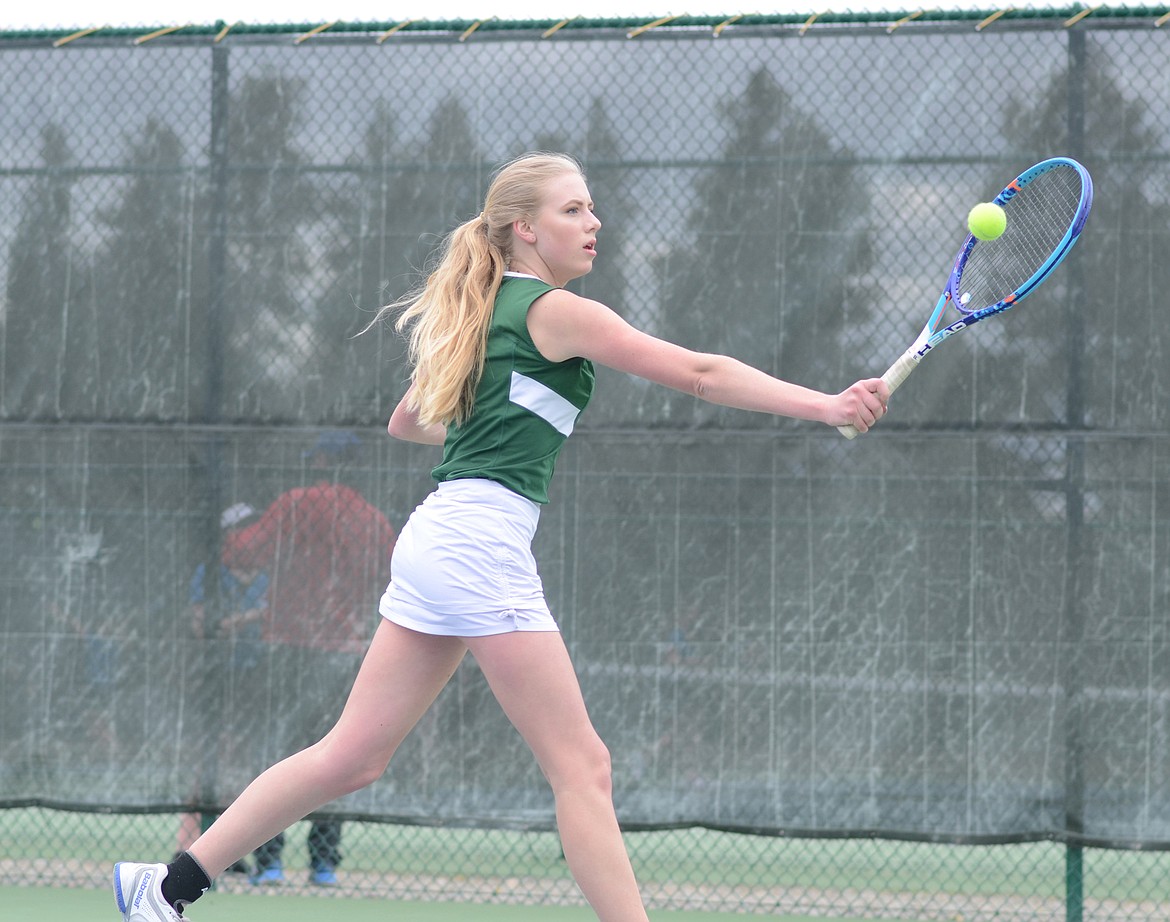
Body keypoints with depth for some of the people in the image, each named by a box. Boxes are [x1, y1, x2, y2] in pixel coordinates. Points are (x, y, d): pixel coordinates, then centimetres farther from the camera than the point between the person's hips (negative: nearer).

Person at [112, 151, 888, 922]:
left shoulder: (480, 315, 19)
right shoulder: (558, 312, -6)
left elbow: (406, 421, 33)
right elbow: (700, 373, -12)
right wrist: (826, 406, -14)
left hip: (436, 537, 9)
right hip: (482, 544, -9)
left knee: (353, 757, 10)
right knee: (582, 767, -7)